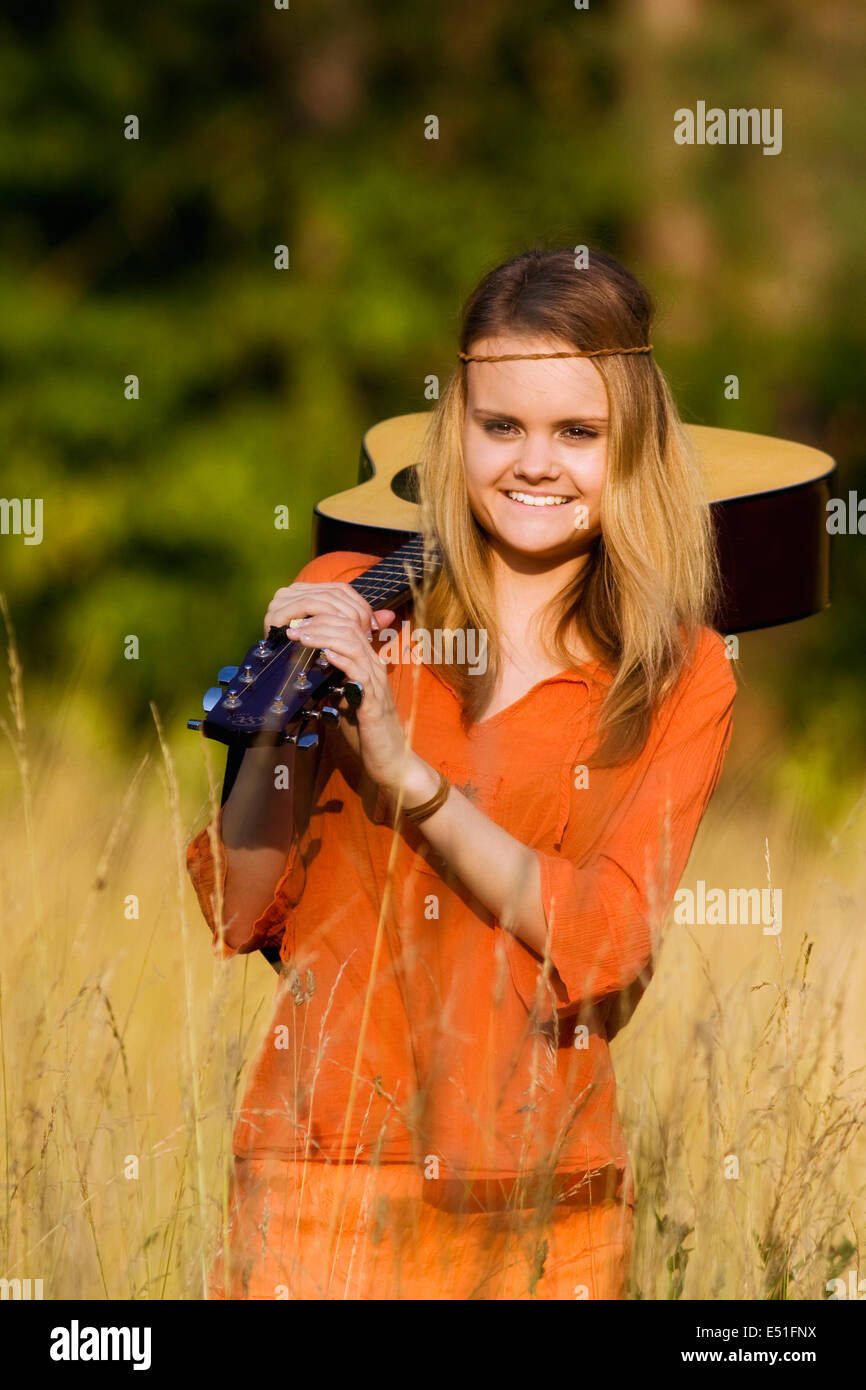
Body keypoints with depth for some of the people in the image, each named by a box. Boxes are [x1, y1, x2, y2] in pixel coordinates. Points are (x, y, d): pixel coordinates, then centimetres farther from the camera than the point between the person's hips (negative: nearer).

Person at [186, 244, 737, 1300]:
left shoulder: (684, 679, 3)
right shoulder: (347, 604, 3)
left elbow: (605, 946, -11)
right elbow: (233, 913, 1)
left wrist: (402, 768, -19)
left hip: (547, 1213, 0)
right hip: (324, 1191, 0)